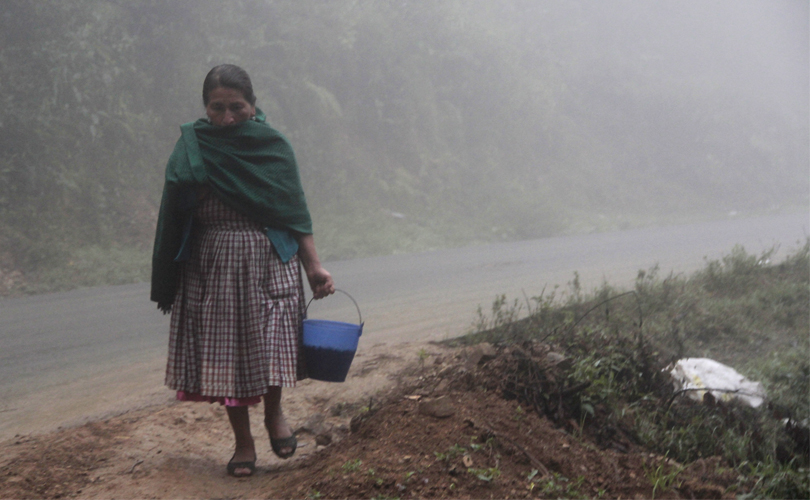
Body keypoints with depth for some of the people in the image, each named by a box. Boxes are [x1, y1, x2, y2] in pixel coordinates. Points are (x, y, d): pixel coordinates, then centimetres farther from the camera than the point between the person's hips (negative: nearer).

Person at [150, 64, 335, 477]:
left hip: (269, 261, 0)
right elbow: (174, 217, -2)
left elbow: (295, 212, 4)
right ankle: (243, 442, 17)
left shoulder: (273, 147, 2)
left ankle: (274, 412, 19)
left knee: (271, 343, -11)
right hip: (212, 266, 1)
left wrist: (313, 266, -3)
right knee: (225, 352, 3)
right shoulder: (191, 150, 2)